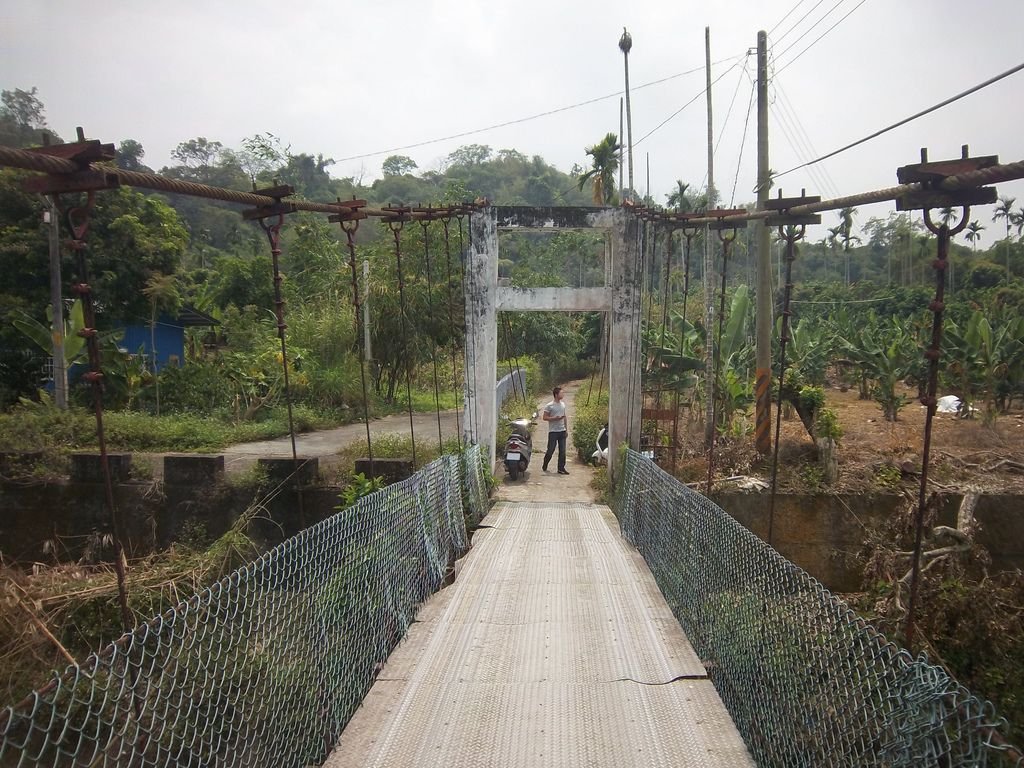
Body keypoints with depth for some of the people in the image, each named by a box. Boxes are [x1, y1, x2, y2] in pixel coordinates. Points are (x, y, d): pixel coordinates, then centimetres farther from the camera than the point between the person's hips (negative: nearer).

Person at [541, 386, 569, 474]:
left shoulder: (563, 404, 11)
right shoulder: (549, 406, -9)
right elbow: (545, 417, -8)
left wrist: (566, 429, 14)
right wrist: (555, 418, -20)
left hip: (562, 431, 6)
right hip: (553, 432, -6)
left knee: (562, 451, 4)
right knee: (550, 450, -1)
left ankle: (561, 468, 10)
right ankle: (544, 466, 19)